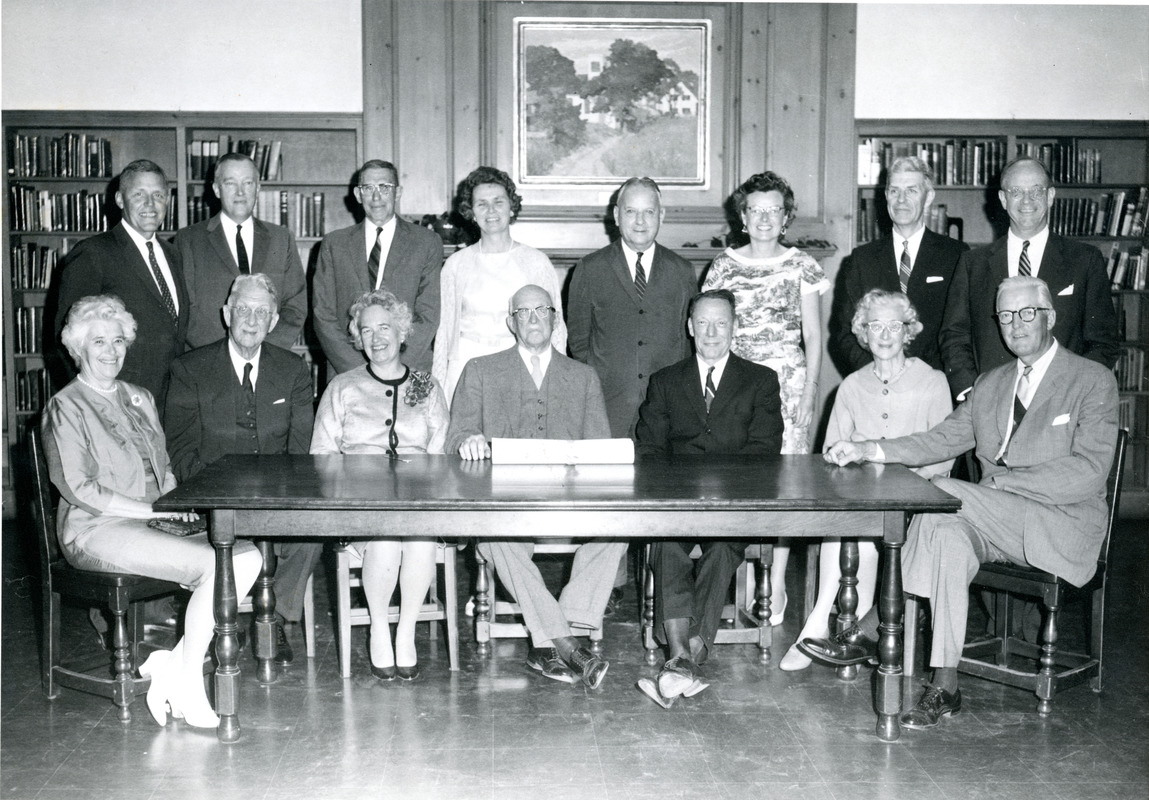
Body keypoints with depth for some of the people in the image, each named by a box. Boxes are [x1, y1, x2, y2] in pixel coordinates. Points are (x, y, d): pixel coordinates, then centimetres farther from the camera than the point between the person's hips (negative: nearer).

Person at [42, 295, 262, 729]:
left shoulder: (140, 398, 21)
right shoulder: (65, 408, -2)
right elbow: (77, 487, -11)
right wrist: (152, 509, -15)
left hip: (154, 523, 7)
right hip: (97, 531, -7)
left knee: (248, 557, -18)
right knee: (214, 565, -27)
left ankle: (173, 663, -14)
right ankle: (187, 681, -14)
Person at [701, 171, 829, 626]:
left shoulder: (801, 267, 7)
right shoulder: (724, 265, 9)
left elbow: (813, 336, 7)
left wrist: (809, 394, -2)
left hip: (788, 382, -1)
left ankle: (776, 583, 2)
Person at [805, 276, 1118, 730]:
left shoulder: (1093, 381, -3)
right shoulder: (990, 385, 17)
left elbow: (1089, 471, -14)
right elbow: (943, 440, 12)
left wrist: (1002, 481, -19)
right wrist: (870, 450, -3)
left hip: (1062, 528, -6)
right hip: (998, 525, 6)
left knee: (942, 494, -28)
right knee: (949, 537, -29)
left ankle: (868, 631, -23)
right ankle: (944, 688, -27)